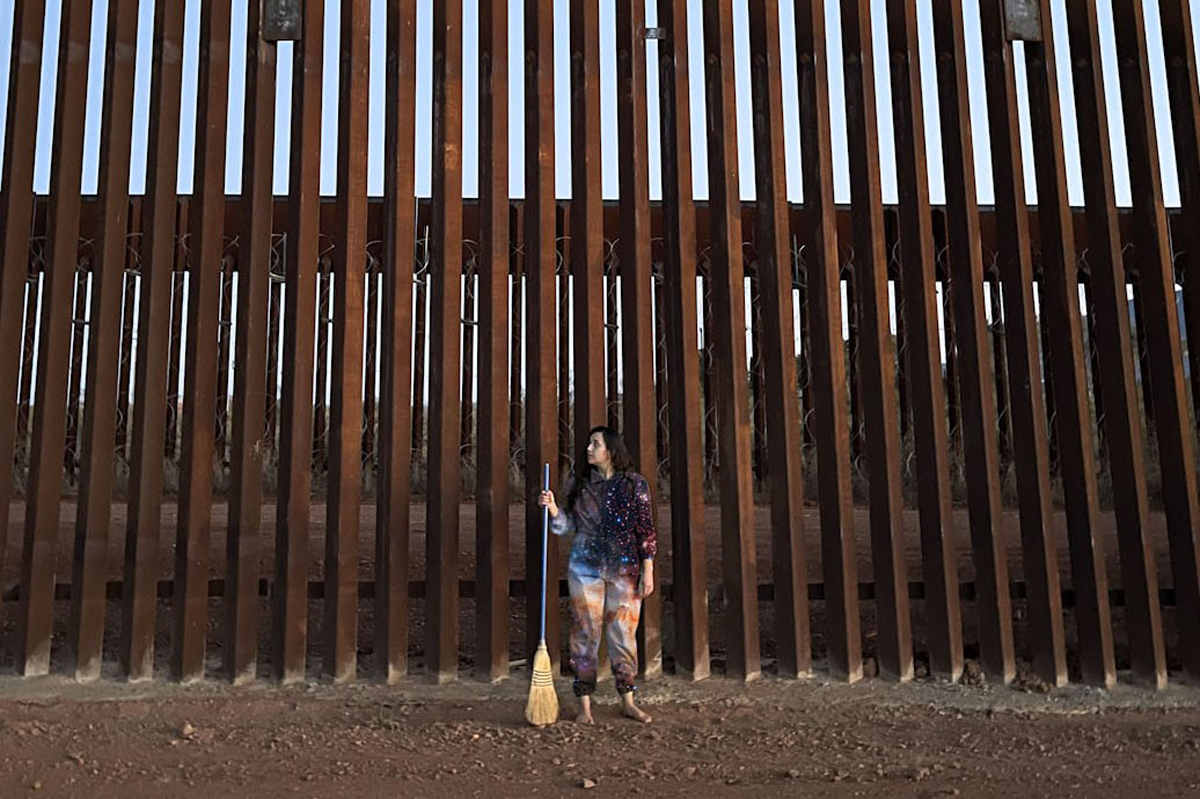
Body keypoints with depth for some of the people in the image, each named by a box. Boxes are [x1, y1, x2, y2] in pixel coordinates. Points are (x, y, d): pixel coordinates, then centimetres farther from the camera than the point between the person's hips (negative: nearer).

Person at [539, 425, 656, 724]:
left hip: (625, 568, -1)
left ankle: (628, 702, 19)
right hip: (585, 567, 1)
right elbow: (565, 526, 7)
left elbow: (646, 529, 0)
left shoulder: (635, 483, -1)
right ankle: (584, 704, 11)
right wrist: (553, 507, -12)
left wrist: (648, 571, -4)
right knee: (585, 633, 2)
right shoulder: (577, 483, 6)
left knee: (624, 633, 5)